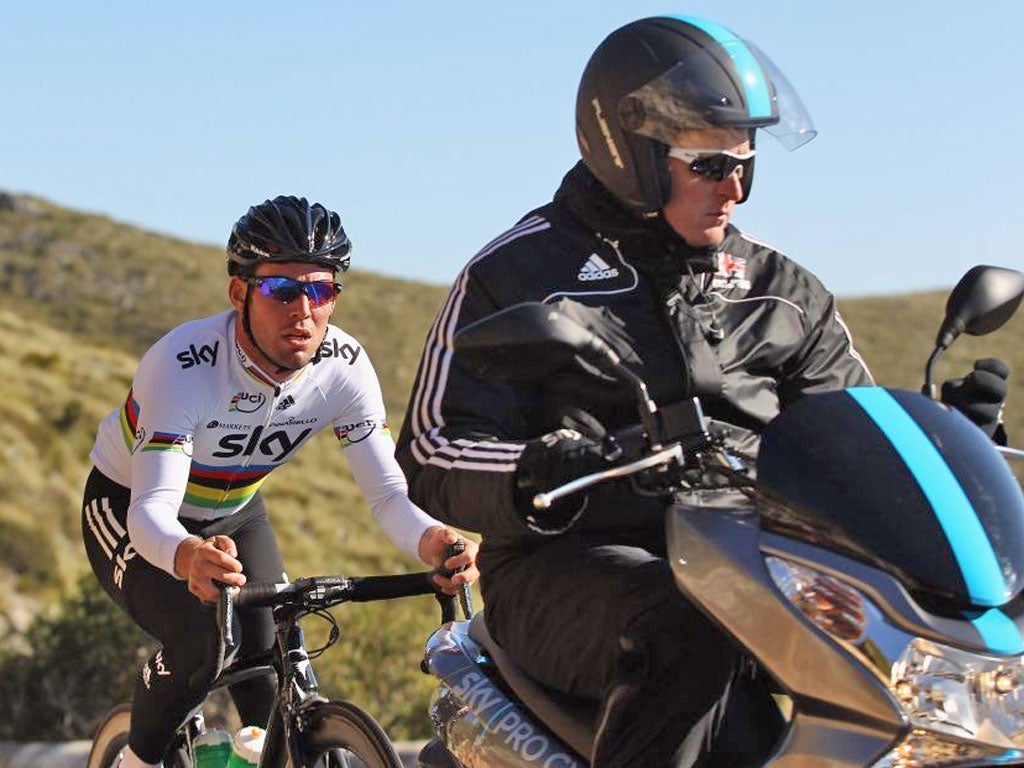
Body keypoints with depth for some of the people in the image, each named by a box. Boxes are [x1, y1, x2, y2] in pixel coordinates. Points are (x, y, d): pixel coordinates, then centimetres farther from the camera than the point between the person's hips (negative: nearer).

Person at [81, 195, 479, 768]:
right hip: (129, 511, -4)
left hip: (233, 515, 4)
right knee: (199, 644, -25)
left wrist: (431, 541, -48)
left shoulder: (344, 367, -23)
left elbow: (388, 492, -24)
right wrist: (188, 556, -67)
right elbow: (152, 510, -43)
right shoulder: (182, 366, -36)